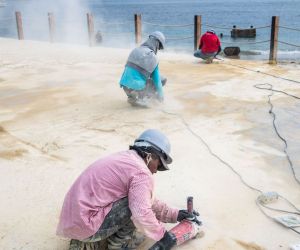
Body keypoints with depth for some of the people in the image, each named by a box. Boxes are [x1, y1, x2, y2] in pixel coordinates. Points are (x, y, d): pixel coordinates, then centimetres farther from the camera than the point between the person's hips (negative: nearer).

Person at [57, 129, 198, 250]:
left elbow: (145, 201, 23)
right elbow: (142, 214, -25)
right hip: (85, 226, -10)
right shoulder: (141, 173, -14)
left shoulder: (126, 159, 16)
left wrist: (174, 215, 22)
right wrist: (161, 235, -8)